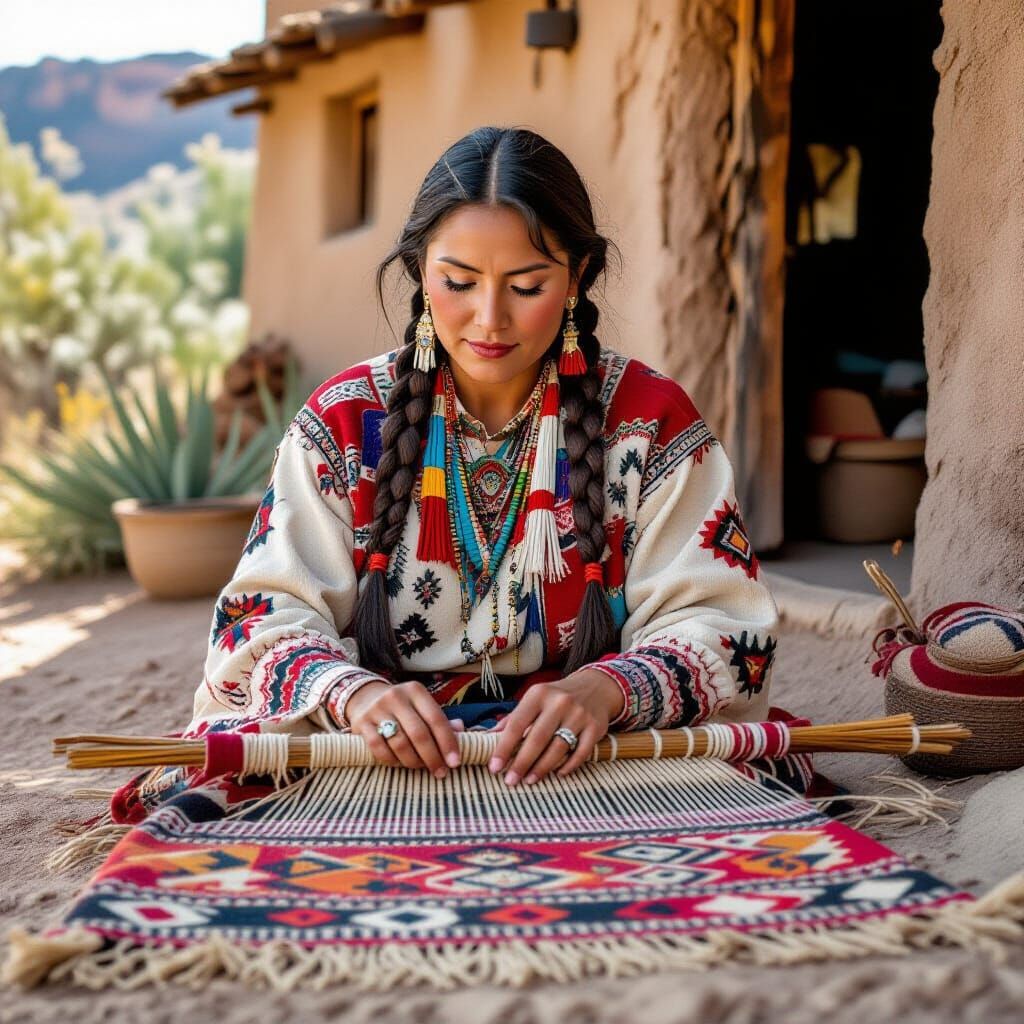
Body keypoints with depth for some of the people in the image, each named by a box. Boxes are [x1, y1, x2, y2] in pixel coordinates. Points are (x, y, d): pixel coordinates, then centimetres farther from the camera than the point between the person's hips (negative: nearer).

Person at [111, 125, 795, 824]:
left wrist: (606, 688, -24)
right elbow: (268, 614, 0)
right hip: (378, 758, 1)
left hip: (595, 758, 0)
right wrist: (351, 692, -24)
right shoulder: (346, 419, 7)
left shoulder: (652, 420, 5)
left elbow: (717, 623, -1)